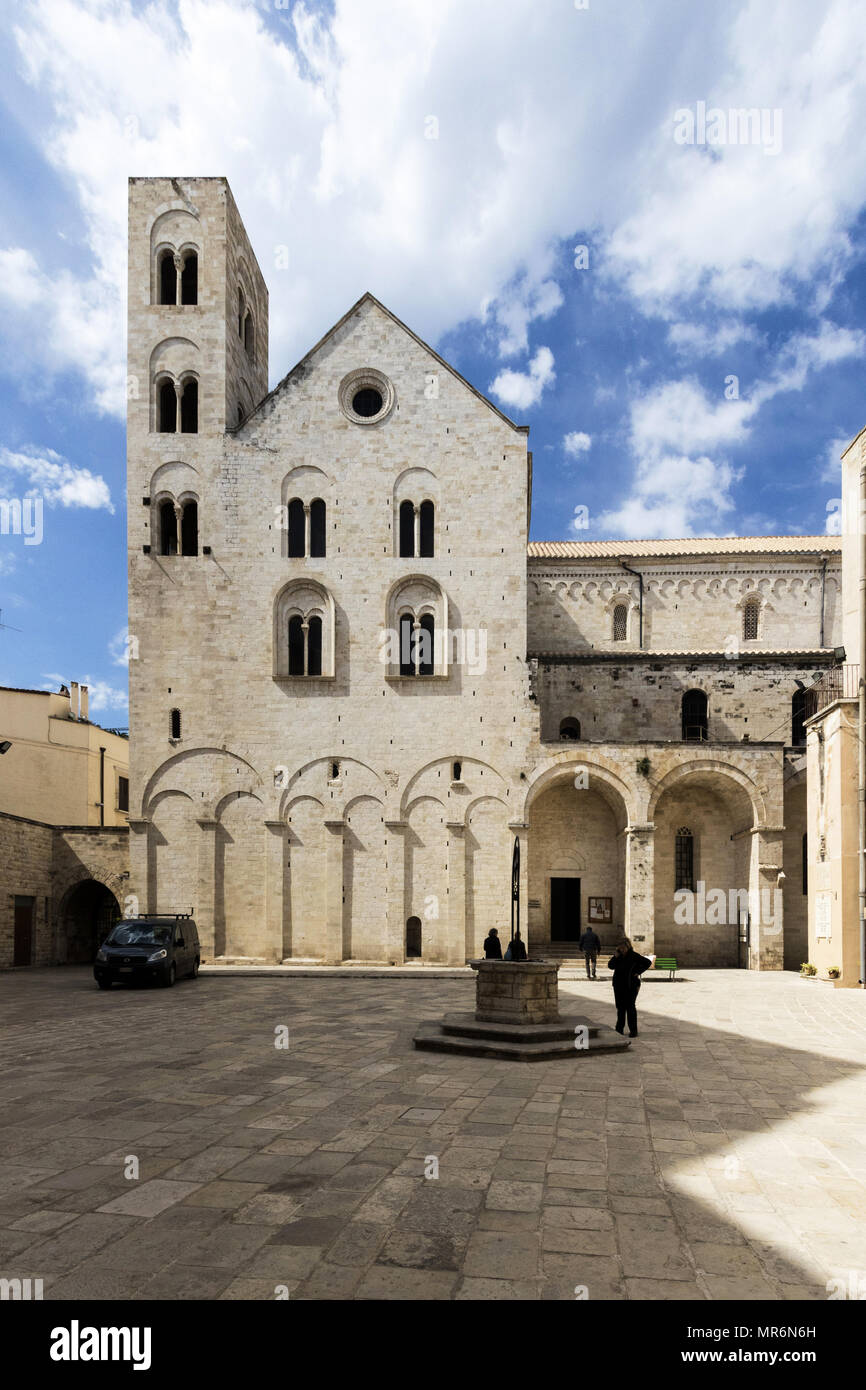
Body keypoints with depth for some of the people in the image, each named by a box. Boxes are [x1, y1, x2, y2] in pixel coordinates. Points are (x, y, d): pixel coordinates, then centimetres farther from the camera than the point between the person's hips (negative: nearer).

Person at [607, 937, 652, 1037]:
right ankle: (619, 1029, 21)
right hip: (618, 985, 5)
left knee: (630, 1007, -3)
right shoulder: (618, 955, 5)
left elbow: (648, 962, -9)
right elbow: (610, 966, 3)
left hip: (631, 985, -5)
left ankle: (633, 1030, 5)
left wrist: (638, 972, -11)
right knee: (620, 1007, 11)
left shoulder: (634, 956, -10)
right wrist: (615, 957, -10)